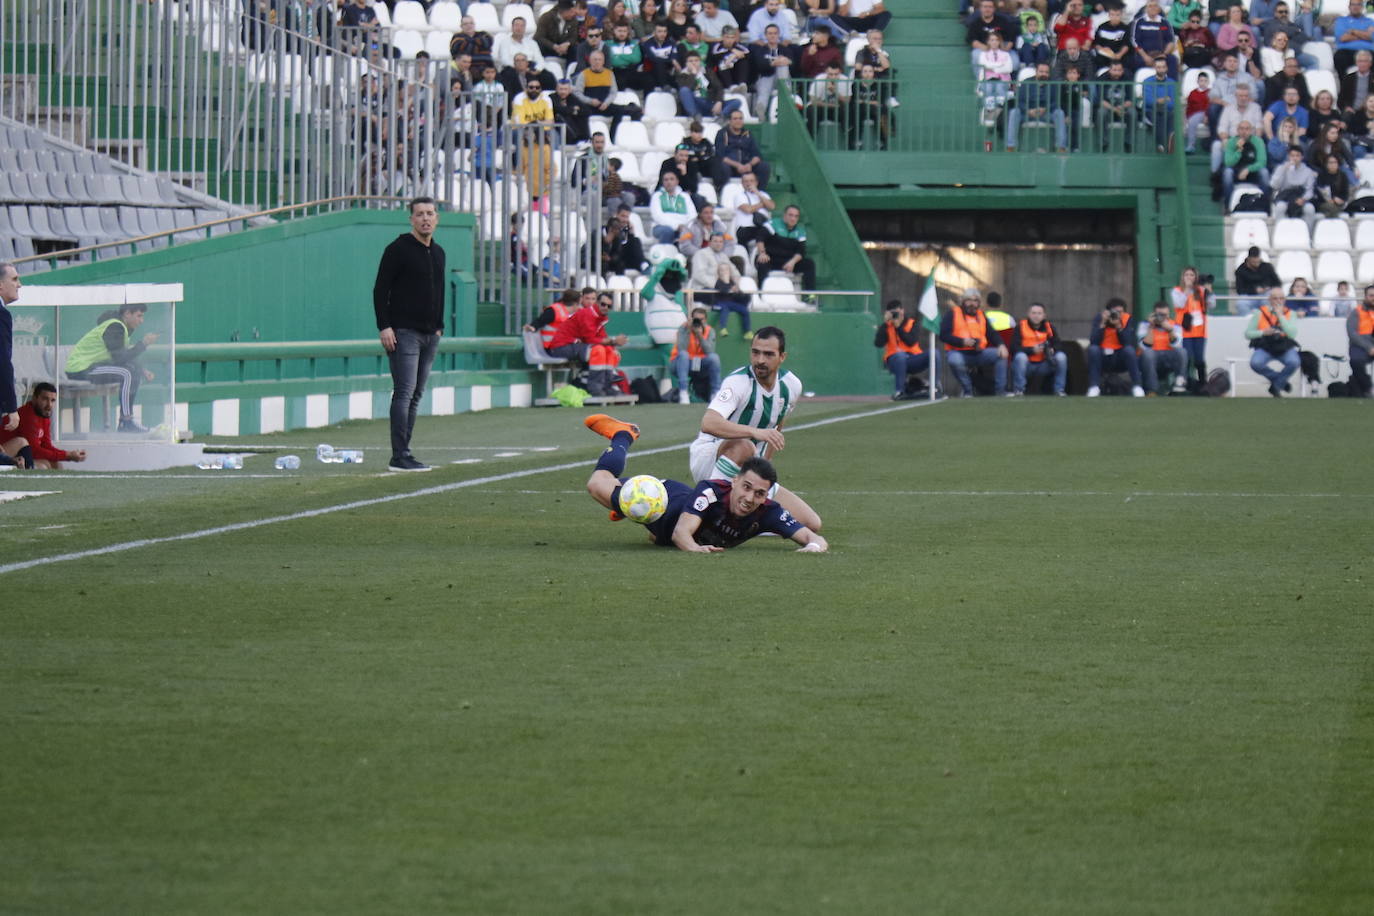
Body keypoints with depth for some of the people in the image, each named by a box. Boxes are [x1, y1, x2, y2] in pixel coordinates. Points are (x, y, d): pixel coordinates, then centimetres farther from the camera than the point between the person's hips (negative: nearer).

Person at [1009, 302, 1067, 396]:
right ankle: (1018, 390, -22)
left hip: (1043, 365, 3)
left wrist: (1051, 350, -21)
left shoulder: (1049, 327, 5)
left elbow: (1057, 345, 3)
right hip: (1026, 365, -3)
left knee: (1061, 356, -17)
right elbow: (1014, 348, -13)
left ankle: (1059, 390, -8)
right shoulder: (1021, 326, -5)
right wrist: (1032, 350, -26)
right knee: (1020, 356, -34)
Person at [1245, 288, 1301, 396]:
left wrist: (1280, 316, -12)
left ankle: (1276, 386, -6)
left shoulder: (1289, 314, 4)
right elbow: (1248, 334, 2)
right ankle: (1281, 381, -5)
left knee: (1294, 362, -32)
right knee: (1255, 363, -32)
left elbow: (1292, 334, -12)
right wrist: (1263, 332, -16)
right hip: (1265, 348, 0)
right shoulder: (1260, 313, 2)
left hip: (1285, 348, 0)